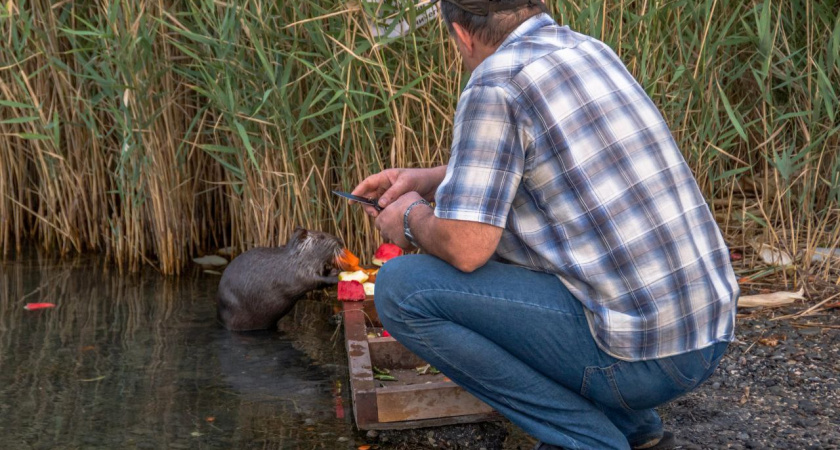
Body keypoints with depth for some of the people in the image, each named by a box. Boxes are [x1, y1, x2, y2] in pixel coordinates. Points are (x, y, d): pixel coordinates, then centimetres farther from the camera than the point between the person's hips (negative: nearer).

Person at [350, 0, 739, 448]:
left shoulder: (494, 84, -13)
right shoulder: (592, 50, 13)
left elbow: (465, 248, -17)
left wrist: (413, 218, 4)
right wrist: (426, 179, 28)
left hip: (638, 354, -9)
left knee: (401, 288, -6)